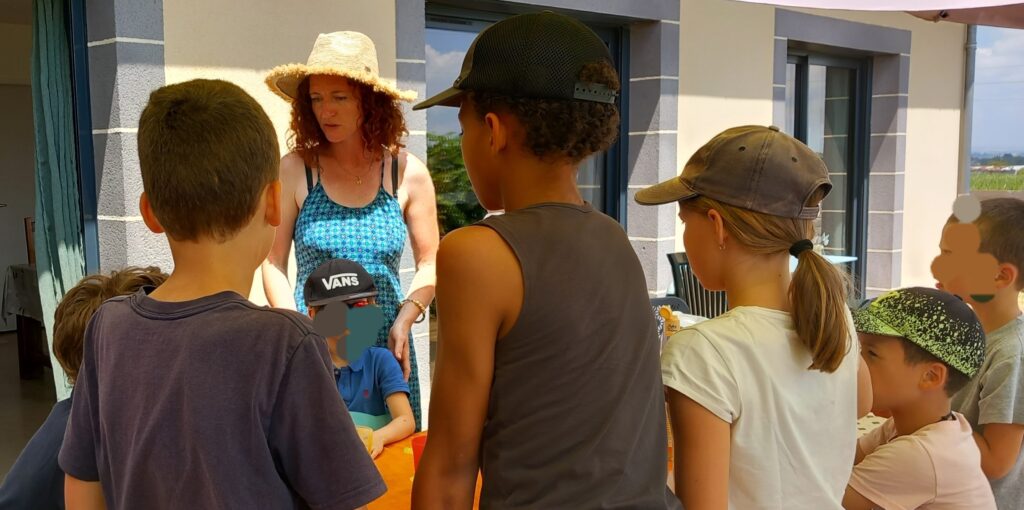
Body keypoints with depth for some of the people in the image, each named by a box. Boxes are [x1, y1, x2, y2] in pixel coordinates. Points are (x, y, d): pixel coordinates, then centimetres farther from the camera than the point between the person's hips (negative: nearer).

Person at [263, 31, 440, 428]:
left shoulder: (408, 173, 0)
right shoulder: (294, 171, -4)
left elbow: (429, 264, 6)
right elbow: (274, 264, -1)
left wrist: (404, 321, -7)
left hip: (386, 350, 1)